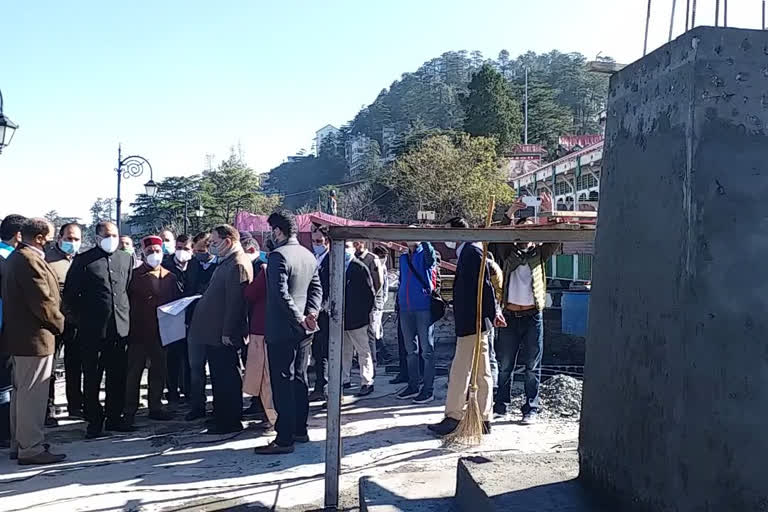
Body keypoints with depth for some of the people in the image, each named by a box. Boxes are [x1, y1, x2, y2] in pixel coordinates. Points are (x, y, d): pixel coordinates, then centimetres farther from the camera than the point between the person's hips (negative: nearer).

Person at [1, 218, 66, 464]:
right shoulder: (30, 260, -20)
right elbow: (43, 301, -23)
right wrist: (59, 323, -6)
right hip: (35, 337, -11)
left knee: (21, 392, 17)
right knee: (33, 395, -4)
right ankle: (30, 449, 3)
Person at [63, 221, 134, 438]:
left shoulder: (126, 259, 11)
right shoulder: (83, 260, -3)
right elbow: (70, 293, -1)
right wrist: (78, 318, 1)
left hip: (120, 326, 4)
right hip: (92, 329, -3)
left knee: (117, 377, 9)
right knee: (92, 377, 5)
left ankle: (114, 417, 21)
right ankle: (94, 420, 14)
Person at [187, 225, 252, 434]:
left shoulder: (238, 264, -17)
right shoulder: (227, 262, 16)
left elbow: (235, 301, -22)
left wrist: (227, 332, -22)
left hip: (223, 335, -11)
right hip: (214, 332, 11)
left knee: (227, 379, -3)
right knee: (219, 377, 18)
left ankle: (230, 422, 6)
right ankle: (221, 418, 29)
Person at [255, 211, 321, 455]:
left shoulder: (278, 255, -16)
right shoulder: (308, 255, 11)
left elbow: (281, 293, -24)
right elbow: (317, 288, 11)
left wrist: (300, 318, -17)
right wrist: (311, 313, -1)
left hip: (282, 330, -8)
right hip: (303, 331, 8)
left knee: (282, 384, -3)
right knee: (299, 380, 17)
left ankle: (284, 439, 0)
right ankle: (300, 430, 26)